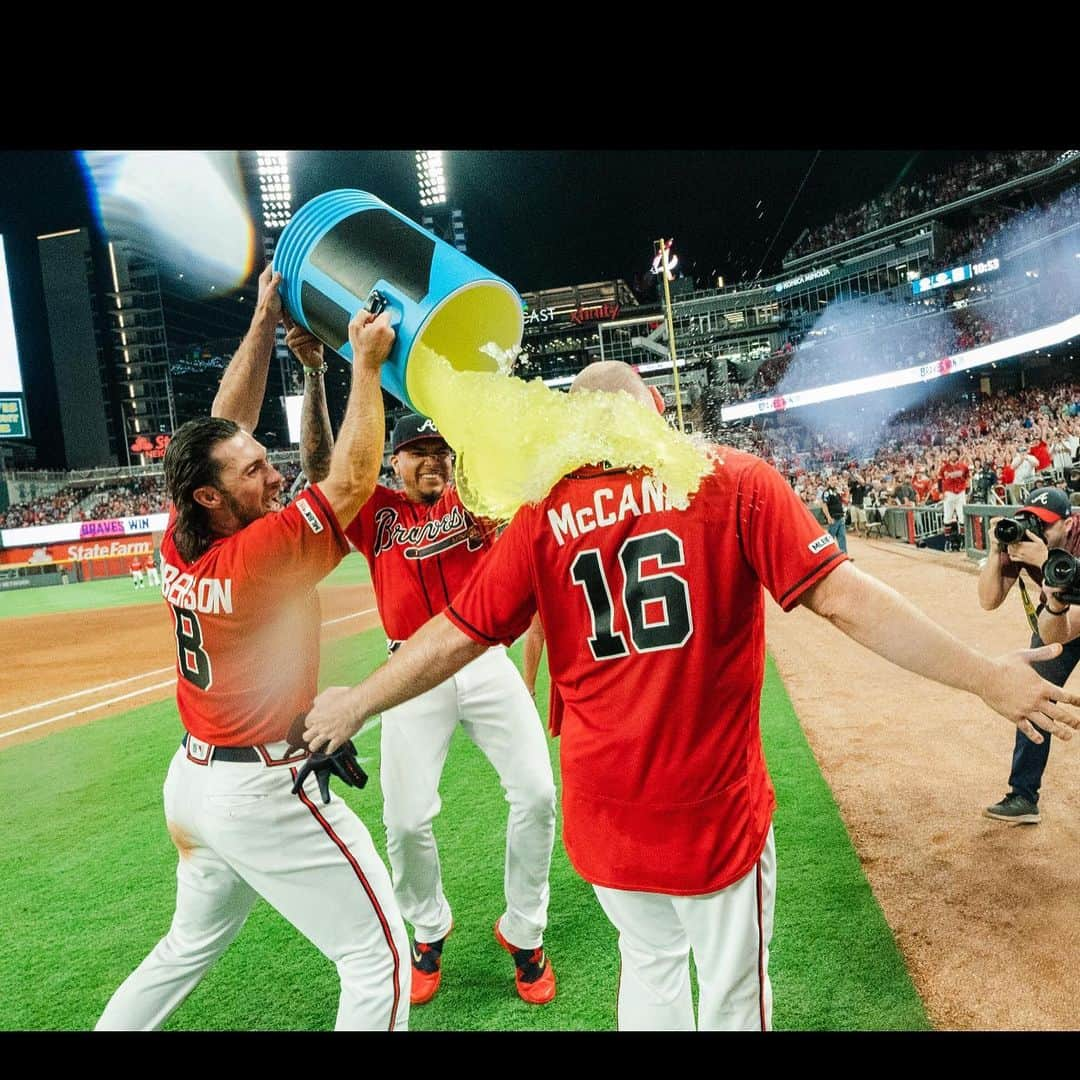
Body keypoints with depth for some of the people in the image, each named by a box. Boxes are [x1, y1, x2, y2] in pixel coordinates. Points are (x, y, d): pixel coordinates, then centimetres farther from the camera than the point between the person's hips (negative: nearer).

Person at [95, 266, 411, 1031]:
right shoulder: (263, 552, -24)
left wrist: (264, 324, 6)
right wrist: (366, 365, -17)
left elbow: (225, 426, 4)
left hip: (194, 779, 9)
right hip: (264, 790, -9)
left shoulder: (178, 543, -3)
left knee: (192, 946, 32)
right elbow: (353, 481, -21)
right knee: (380, 955, 3)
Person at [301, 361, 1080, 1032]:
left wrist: (358, 703, 12)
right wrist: (985, 676, -4)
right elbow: (844, 599, -14)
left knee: (649, 964, 26)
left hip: (603, 811, 3)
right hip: (716, 809, -2)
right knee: (734, 994, 19)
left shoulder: (546, 514, -5)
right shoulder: (733, 479, -9)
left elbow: (455, 637, -2)